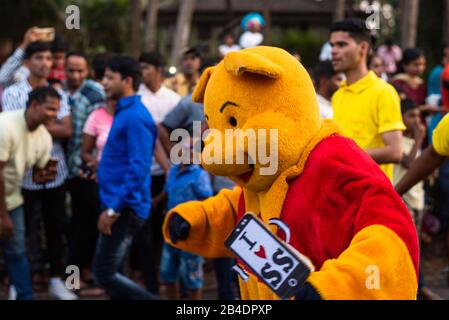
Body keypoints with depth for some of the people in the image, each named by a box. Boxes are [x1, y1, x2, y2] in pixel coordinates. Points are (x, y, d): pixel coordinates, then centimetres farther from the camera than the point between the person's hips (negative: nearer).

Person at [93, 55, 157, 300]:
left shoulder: (135, 117, -16)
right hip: (118, 205, 10)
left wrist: (113, 208, -23)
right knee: (110, 272, 13)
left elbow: (138, 168, -23)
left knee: (104, 274, -9)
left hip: (124, 208, -10)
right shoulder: (124, 113, 15)